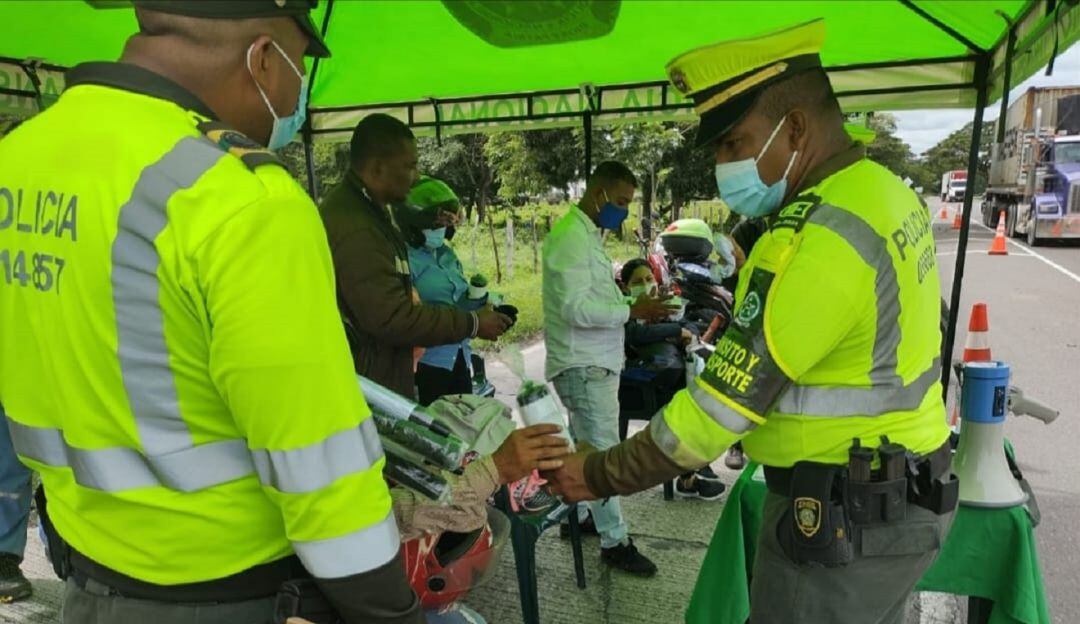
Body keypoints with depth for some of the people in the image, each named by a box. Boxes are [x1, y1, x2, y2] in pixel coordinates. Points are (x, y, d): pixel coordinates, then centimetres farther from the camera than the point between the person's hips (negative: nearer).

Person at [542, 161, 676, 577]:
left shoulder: (588, 233, 15)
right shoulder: (571, 236, -17)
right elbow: (576, 308, -24)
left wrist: (634, 306, 6)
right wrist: (632, 311, -20)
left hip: (594, 362, 10)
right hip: (584, 366, -10)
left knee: (583, 448, 18)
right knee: (603, 453, -2)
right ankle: (615, 542, 9)